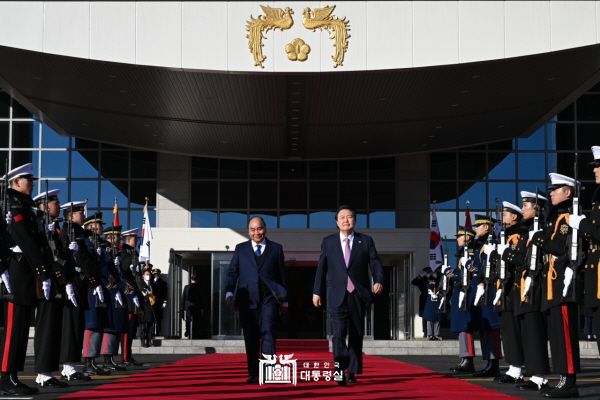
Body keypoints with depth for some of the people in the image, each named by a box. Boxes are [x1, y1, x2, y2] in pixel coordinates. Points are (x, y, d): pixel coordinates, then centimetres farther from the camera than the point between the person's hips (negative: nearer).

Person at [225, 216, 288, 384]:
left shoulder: (276, 248, 11)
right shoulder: (240, 249, 13)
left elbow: (282, 274, 12)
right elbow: (232, 272, 8)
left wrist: (284, 299, 11)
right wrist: (229, 292, -6)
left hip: (269, 299, -2)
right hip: (247, 299, 2)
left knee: (268, 332, -13)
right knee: (250, 338, 4)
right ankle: (253, 374, 10)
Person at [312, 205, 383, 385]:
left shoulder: (366, 241, 7)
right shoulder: (328, 242, 8)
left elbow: (375, 263, 0)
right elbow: (321, 268, 10)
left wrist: (378, 280, -18)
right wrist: (317, 291, 8)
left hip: (358, 295, 1)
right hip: (337, 296, -1)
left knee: (356, 334, 7)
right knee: (339, 333, -15)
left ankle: (352, 372, 15)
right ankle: (340, 367, -15)